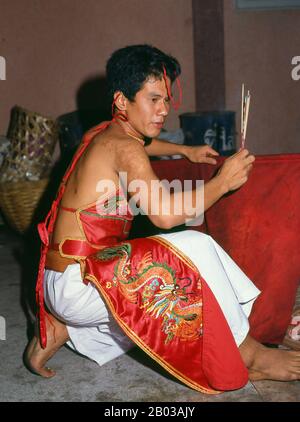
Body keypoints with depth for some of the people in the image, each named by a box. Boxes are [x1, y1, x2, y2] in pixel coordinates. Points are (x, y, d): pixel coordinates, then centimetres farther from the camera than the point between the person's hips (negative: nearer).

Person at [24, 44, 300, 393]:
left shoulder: (102, 134, 11)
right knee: (196, 247, -19)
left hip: (63, 281, 10)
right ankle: (245, 355, -4)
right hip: (77, 284, -10)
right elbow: (165, 214, -32)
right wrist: (223, 181, -19)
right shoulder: (123, 148, -18)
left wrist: (184, 150, 33)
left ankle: (61, 329, 17)